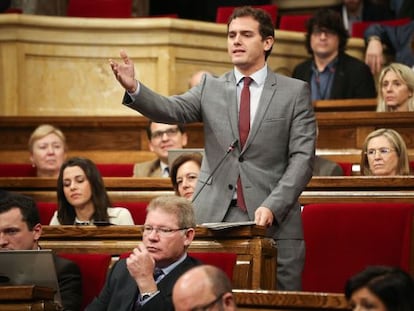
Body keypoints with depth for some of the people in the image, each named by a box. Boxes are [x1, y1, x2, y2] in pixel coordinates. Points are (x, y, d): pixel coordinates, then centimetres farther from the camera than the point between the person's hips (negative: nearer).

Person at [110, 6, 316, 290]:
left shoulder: (295, 92, 5)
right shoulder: (211, 87, 12)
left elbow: (302, 158, -1)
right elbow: (171, 110, -5)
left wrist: (272, 207, -13)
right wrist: (133, 88, -25)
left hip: (275, 222, -2)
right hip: (215, 219, 2)